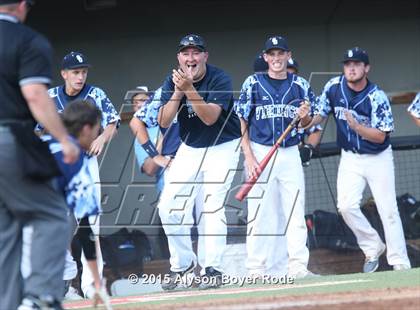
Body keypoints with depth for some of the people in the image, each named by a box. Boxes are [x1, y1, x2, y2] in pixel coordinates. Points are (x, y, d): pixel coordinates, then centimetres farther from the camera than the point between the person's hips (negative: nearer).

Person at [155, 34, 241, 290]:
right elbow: (164, 122, -14)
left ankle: (213, 269, -14)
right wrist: (178, 91, -25)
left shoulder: (220, 79, -18)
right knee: (168, 206, -1)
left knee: (213, 207, -17)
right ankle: (183, 263, 14)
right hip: (189, 149, 5)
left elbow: (210, 117, -30)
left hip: (222, 148, -5)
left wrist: (189, 89, -40)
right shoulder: (173, 82, -5)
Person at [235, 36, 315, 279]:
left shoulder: (300, 86, 9)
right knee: (259, 213, -3)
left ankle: (297, 266, -5)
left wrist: (305, 117, -10)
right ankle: (257, 270, 0)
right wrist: (249, 158, -9)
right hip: (260, 153, -2)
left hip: (290, 154, 2)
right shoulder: (253, 84, 1)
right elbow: (241, 124, 1)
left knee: (295, 212, -4)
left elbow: (308, 124, 14)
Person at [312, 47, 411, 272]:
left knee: (388, 210, -2)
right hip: (350, 158, 3)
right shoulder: (334, 87, -7)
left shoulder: (377, 97, -19)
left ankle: (400, 264, 5)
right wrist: (306, 120, -17)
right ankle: (373, 248, 10)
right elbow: (320, 114, 5)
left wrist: (356, 126, -38)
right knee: (346, 206, -13)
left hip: (378, 159, -3)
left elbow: (380, 136, -22)